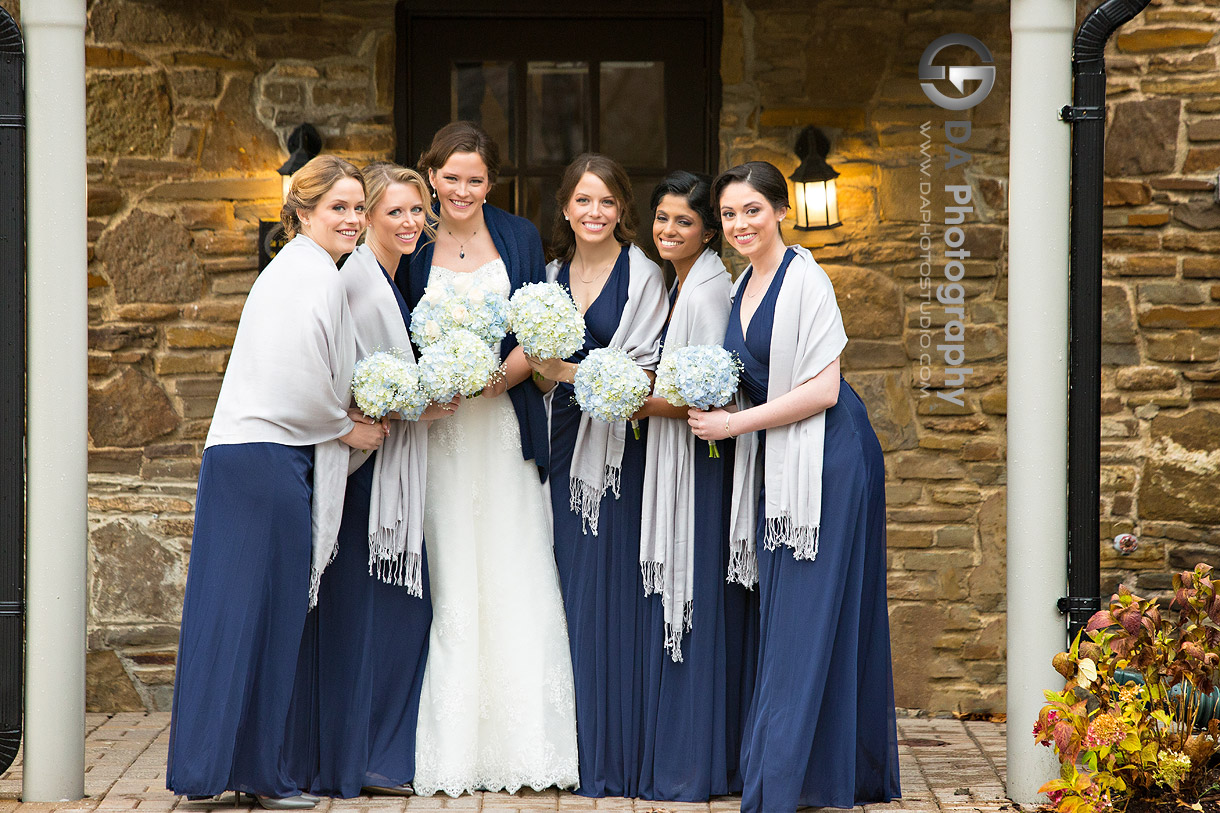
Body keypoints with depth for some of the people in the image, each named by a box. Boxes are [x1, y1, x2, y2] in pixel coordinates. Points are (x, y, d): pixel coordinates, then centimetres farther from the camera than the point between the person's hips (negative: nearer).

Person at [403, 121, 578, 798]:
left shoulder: (519, 237, 8)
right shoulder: (413, 244, 4)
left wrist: (502, 375, -14)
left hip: (505, 422, 1)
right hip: (436, 427, -1)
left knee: (514, 580, -1)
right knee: (448, 583, -3)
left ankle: (524, 745, 4)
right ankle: (450, 750, 0)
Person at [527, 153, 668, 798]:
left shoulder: (642, 275, -3)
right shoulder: (553, 274, 13)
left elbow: (644, 369, -9)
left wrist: (575, 374, -19)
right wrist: (543, 370, -5)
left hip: (620, 447, -5)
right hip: (568, 444, 5)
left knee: (613, 591, -6)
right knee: (573, 591, 5)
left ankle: (619, 756, 0)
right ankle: (579, 748, 11)